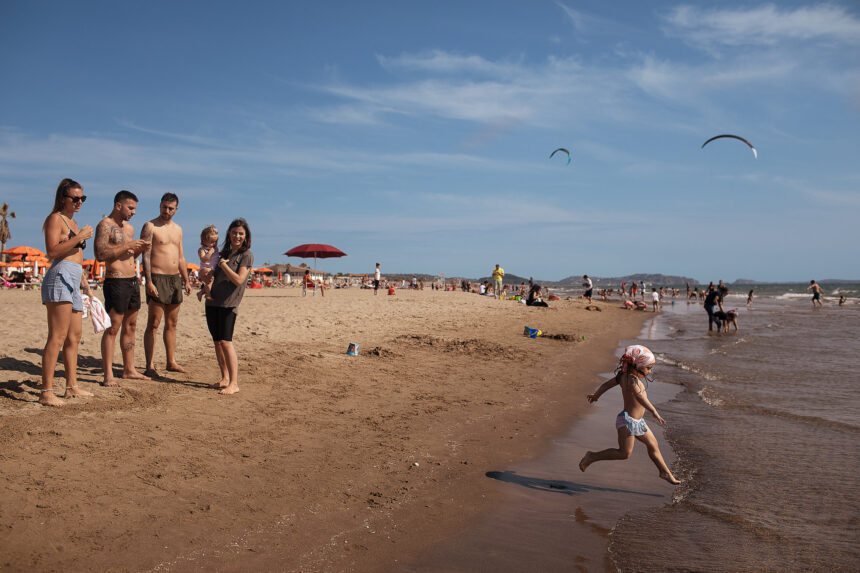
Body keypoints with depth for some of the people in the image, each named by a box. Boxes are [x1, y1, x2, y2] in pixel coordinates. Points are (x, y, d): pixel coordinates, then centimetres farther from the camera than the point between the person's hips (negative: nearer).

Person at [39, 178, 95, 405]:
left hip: (74, 282, 10)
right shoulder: (55, 218, -2)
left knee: (74, 337, 10)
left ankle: (72, 386, 17)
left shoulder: (73, 221, 26)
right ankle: (46, 392, -13)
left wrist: (85, 284, 29)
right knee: (58, 337, -14)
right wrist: (79, 237, -15)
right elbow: (52, 251, -15)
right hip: (60, 277, -10)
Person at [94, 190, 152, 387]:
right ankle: (108, 375, -4)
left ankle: (129, 370, 21)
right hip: (116, 282, -9)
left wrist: (139, 249, 5)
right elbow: (100, 254, -19)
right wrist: (128, 245, -19)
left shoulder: (129, 227, 17)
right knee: (113, 328, -7)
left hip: (133, 280, 9)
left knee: (130, 326, 12)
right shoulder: (105, 226, -9)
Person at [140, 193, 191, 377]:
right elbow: (146, 256, -11)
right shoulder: (150, 227, -4)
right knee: (153, 324, -6)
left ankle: (171, 362, 17)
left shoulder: (178, 229, 17)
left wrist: (186, 280, 16)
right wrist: (148, 281, -19)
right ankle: (149, 366, -3)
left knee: (172, 324, 10)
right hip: (157, 278, -7)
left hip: (175, 279, 7)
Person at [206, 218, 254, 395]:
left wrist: (223, 265, -7)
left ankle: (234, 383, -13)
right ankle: (225, 378, 18)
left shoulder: (247, 255, -3)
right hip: (212, 301, 7)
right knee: (216, 341, 8)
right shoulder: (224, 253, 18)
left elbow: (239, 280, -14)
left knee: (225, 341, -15)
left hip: (229, 303, -7)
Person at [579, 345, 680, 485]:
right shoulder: (632, 379, -23)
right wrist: (654, 412, -49)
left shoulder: (624, 375, 5)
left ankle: (665, 472, 32)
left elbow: (607, 384, 17)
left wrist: (596, 395, 34)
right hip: (628, 420, -10)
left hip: (637, 421, 10)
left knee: (653, 445, 18)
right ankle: (591, 457, 6)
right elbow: (640, 396, -40)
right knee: (624, 453, -3)